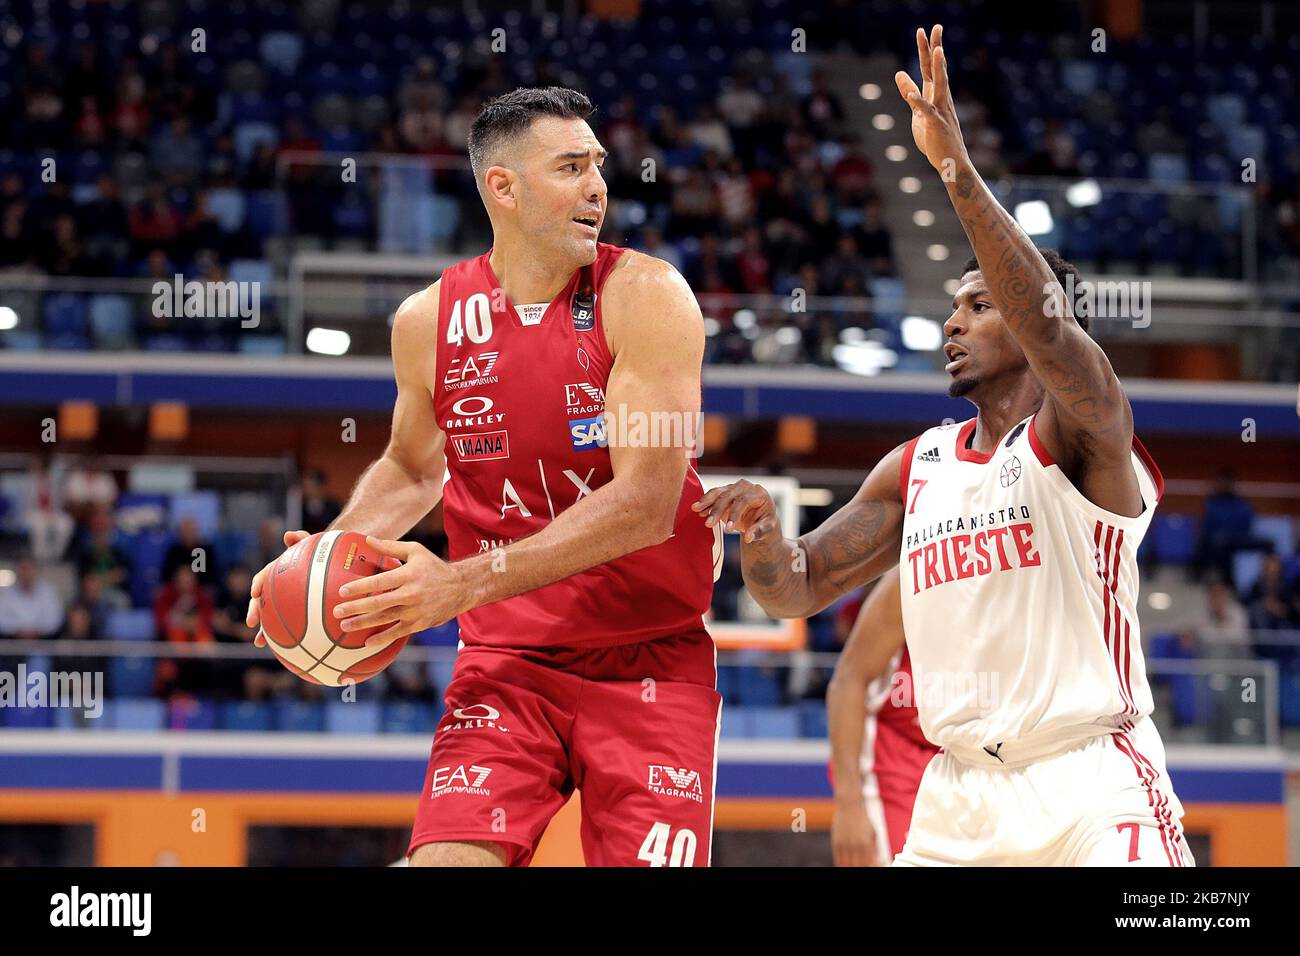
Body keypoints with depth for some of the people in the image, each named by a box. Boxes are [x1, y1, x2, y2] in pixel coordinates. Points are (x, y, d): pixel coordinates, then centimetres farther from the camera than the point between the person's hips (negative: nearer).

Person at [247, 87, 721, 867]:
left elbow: (646, 502, -21)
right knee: (448, 859, -15)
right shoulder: (428, 322, 1)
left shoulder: (646, 297, -12)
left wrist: (465, 582, -27)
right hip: (507, 662, 2)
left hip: (650, 662, -2)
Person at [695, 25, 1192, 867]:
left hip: (1092, 788, -6)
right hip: (959, 795, 6)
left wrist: (957, 169, -33)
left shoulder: (1084, 432, -5)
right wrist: (760, 529, -9)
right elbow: (795, 592, 15)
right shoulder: (916, 467, 14)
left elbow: (1049, 329, -27)